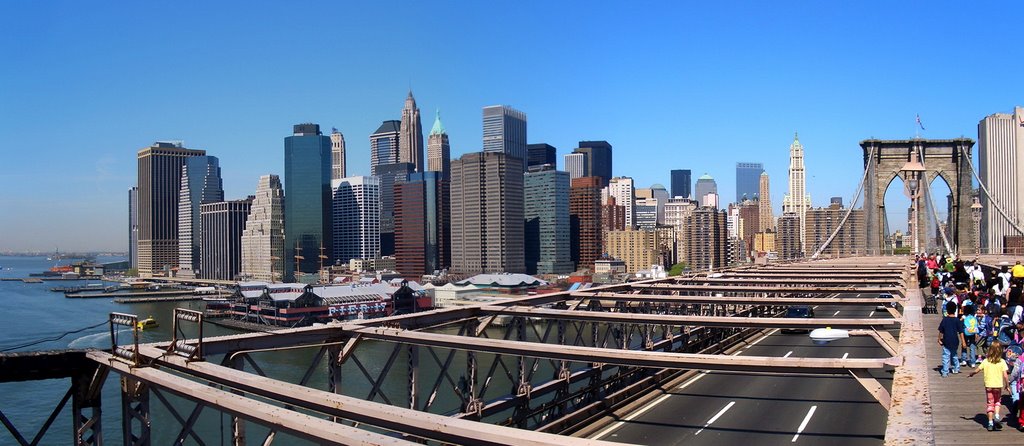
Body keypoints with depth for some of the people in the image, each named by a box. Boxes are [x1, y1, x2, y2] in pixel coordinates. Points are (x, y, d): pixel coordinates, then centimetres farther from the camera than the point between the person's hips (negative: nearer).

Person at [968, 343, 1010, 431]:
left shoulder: (985, 361, -5)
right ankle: (996, 416, 1)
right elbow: (1005, 375, -11)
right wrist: (1007, 385, 3)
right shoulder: (1002, 362, -9)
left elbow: (976, 371, -1)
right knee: (997, 401, 22)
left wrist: (971, 374, 20)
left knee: (990, 404, 10)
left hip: (988, 385, 0)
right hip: (998, 385, 0)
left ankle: (990, 423, 8)